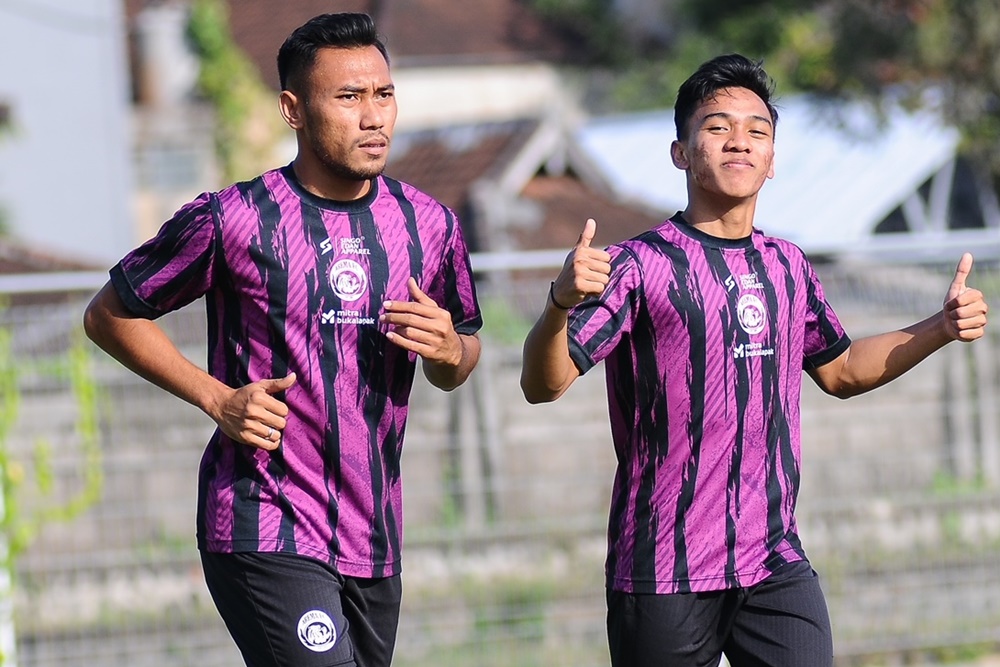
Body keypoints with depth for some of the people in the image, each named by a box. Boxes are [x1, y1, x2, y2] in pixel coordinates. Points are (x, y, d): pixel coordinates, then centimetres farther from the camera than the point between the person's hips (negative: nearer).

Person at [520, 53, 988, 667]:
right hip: (665, 575, -4)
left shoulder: (787, 268, 12)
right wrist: (562, 301, -33)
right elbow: (544, 385, -14)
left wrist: (940, 329, 15)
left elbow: (839, 370, 28)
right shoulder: (640, 265, -6)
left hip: (777, 568, 4)